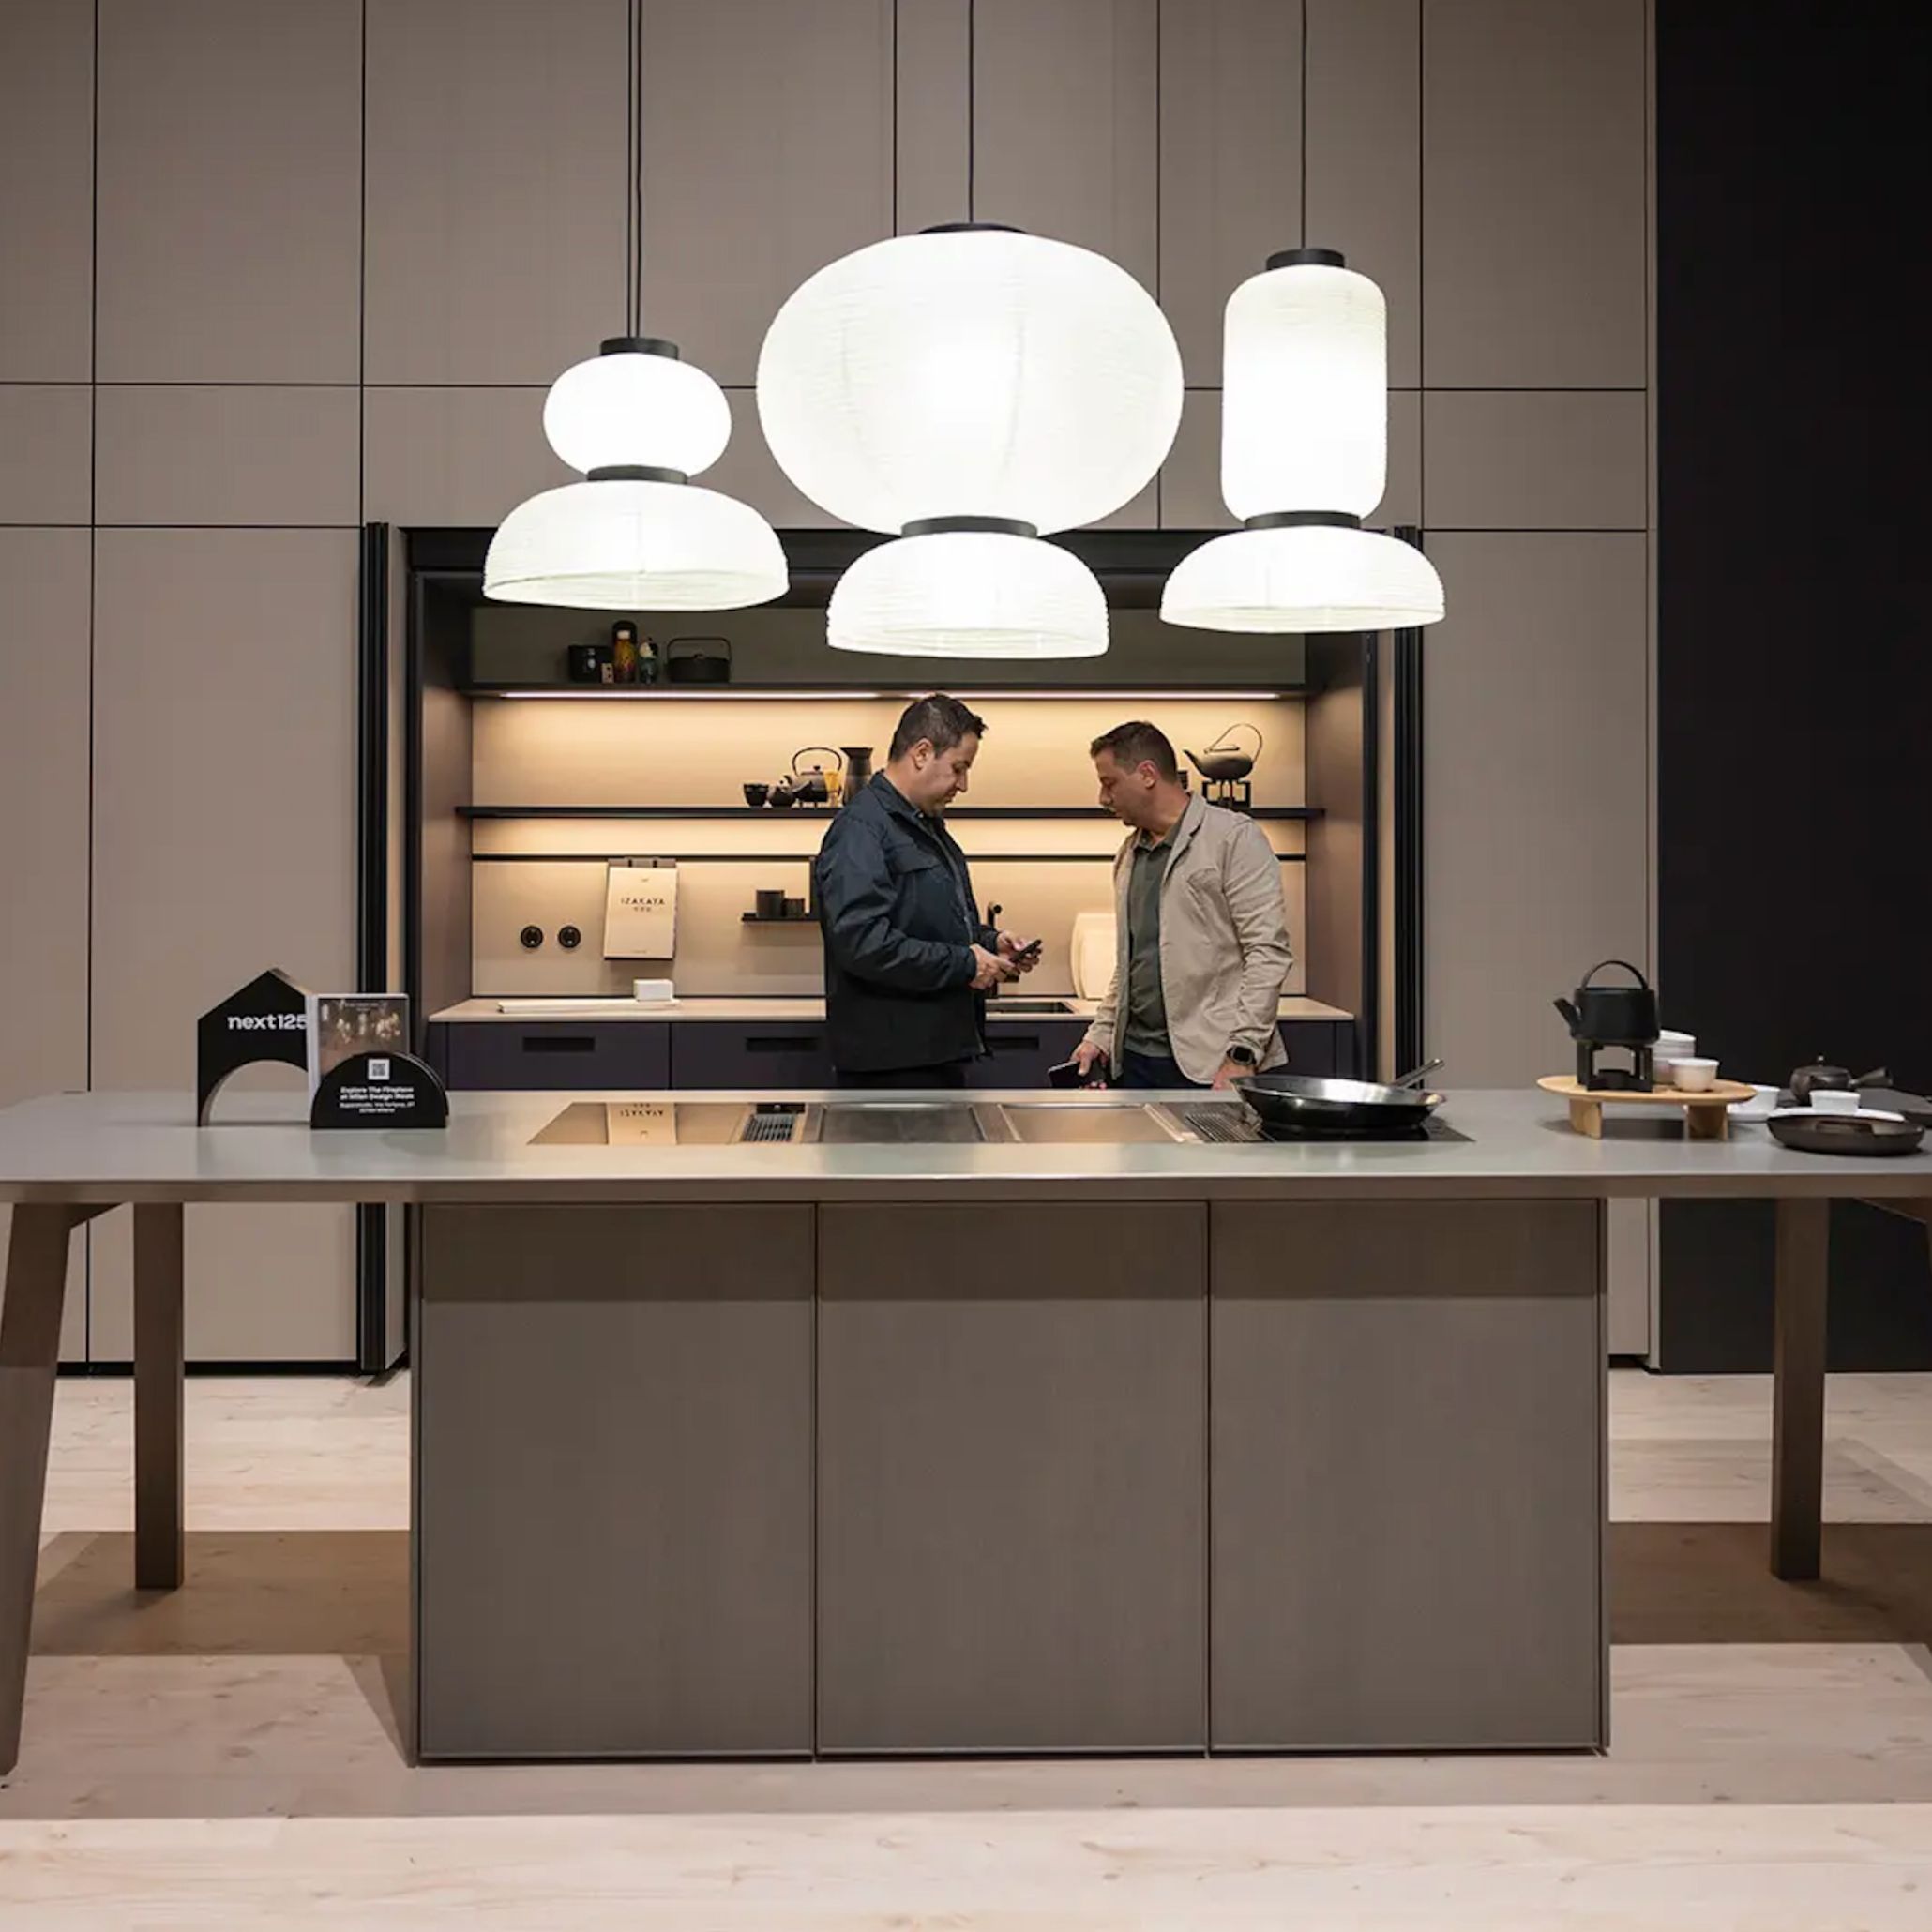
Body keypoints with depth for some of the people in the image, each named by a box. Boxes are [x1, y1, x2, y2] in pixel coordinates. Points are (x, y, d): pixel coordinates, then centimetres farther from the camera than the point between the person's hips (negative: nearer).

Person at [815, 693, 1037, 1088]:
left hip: (940, 1050, 10)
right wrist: (965, 964, -19)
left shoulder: (927, 826, 19)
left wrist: (989, 942, 10)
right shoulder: (860, 830, -15)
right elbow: (862, 941, -26)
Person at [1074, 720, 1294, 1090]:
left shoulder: (1234, 837, -5)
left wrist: (1242, 1054, -17)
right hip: (1136, 1058, 6)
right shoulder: (1130, 854, 18)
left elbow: (1269, 952, -11)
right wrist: (1100, 1035, 12)